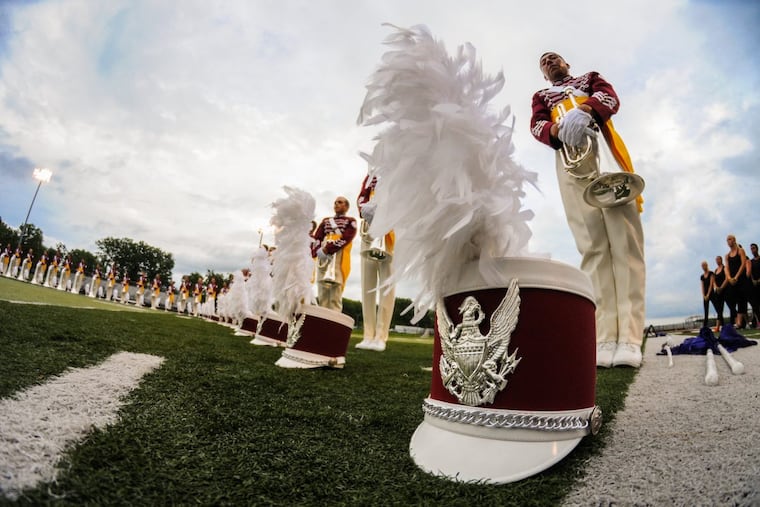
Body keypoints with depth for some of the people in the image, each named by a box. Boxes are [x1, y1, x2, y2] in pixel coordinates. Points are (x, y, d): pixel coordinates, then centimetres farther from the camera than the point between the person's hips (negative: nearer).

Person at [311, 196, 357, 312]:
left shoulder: (351, 221, 15)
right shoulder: (325, 221, 28)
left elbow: (345, 239, -3)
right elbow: (316, 238, 13)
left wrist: (327, 249, -14)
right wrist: (316, 251, -9)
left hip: (339, 257, -4)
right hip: (323, 256, 4)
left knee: (335, 294, -12)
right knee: (322, 293, -3)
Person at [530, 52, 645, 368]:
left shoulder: (591, 77, 29)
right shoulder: (541, 96, 30)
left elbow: (610, 98, 6)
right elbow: (536, 125, 8)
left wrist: (584, 110, -18)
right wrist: (558, 130, -17)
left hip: (604, 148, 0)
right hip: (569, 156, 0)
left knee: (624, 238, -14)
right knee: (592, 244, -12)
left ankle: (629, 338, -18)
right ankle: (604, 339, -16)